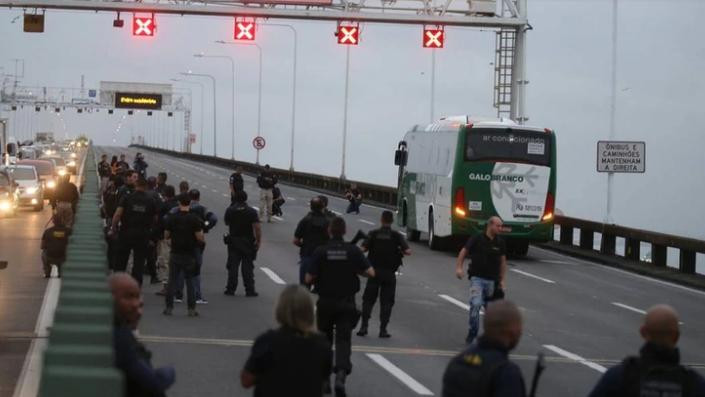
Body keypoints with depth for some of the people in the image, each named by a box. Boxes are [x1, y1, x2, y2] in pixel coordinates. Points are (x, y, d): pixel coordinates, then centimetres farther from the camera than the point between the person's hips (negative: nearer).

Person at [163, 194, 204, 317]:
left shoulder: (172, 218, -3)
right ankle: (191, 309, 5)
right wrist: (203, 239, 11)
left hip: (175, 254, 1)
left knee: (172, 281, 7)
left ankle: (169, 307, 6)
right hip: (189, 255, -1)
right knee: (190, 282, 6)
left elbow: (166, 236, 3)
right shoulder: (194, 219, -9)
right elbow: (199, 237, -11)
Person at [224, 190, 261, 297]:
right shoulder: (251, 211, -9)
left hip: (233, 241, 1)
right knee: (248, 267, 4)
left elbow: (226, 223, 11)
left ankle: (231, 289, 7)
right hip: (248, 242, -1)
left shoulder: (229, 210, -4)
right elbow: (257, 227, -15)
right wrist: (258, 240, -9)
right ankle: (249, 290, 3)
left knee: (232, 266, 8)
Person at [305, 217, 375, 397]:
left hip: (325, 302, 0)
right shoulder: (353, 251, -6)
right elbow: (370, 272, -8)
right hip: (347, 303, 0)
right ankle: (341, 375, -24)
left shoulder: (320, 251, -8)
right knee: (343, 340, -2)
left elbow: (308, 278, -9)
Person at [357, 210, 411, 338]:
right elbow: (408, 251, -11)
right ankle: (383, 329, 0)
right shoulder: (397, 236, -3)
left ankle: (364, 326, 1)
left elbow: (363, 249, -9)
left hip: (374, 271, 1)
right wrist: (400, 251, 10)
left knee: (368, 300, 10)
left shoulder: (373, 234, -1)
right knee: (386, 302, 5)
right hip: (389, 273, 0)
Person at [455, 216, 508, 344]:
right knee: (475, 304, -18)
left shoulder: (500, 243, 4)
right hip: (477, 278, -3)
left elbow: (503, 262, 13)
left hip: (492, 280, 3)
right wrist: (459, 268, -11)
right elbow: (463, 253, 2)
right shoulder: (476, 240, -5)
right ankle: (472, 333, -8)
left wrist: (501, 280, 10)